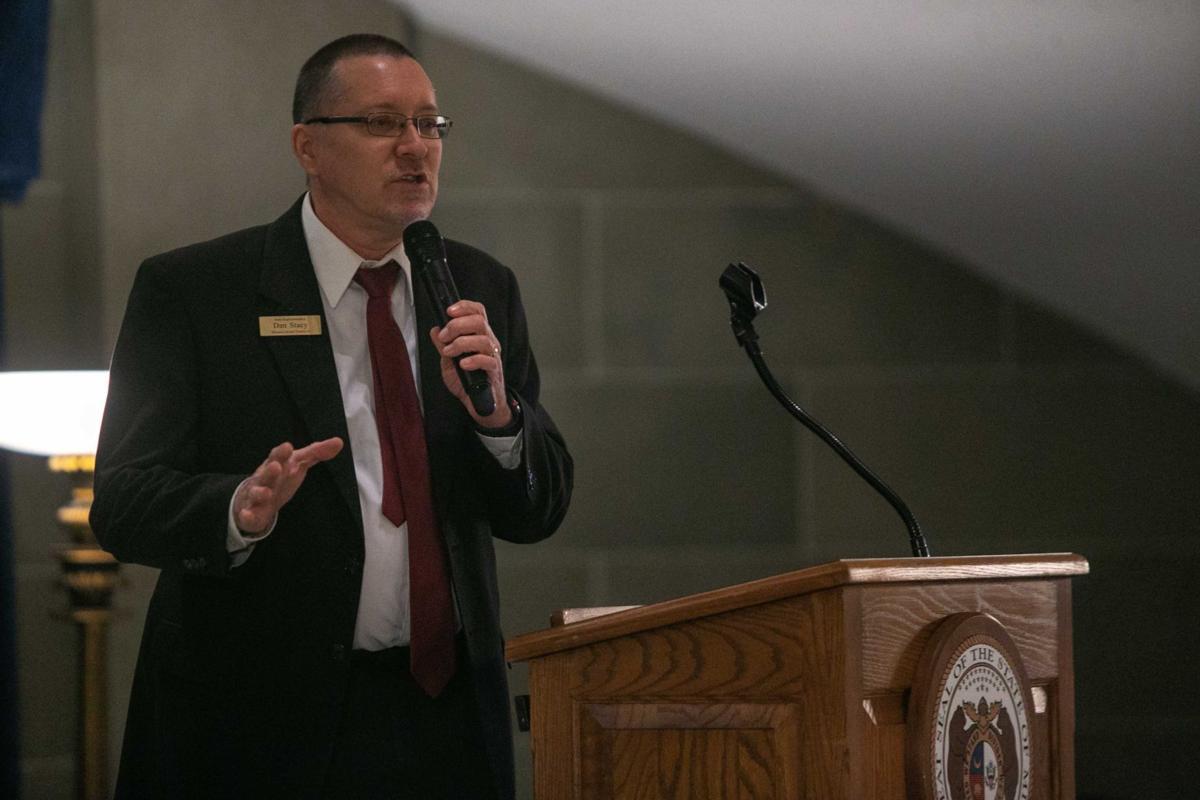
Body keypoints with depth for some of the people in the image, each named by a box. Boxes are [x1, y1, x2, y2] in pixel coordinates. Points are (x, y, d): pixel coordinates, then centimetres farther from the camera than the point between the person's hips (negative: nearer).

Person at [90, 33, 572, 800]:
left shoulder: (481, 290, 8)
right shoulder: (190, 290, -6)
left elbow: (537, 514, 7)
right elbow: (123, 505, -11)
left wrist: (494, 410, -12)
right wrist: (240, 512, -30)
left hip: (446, 717, 4)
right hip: (261, 727, -4)